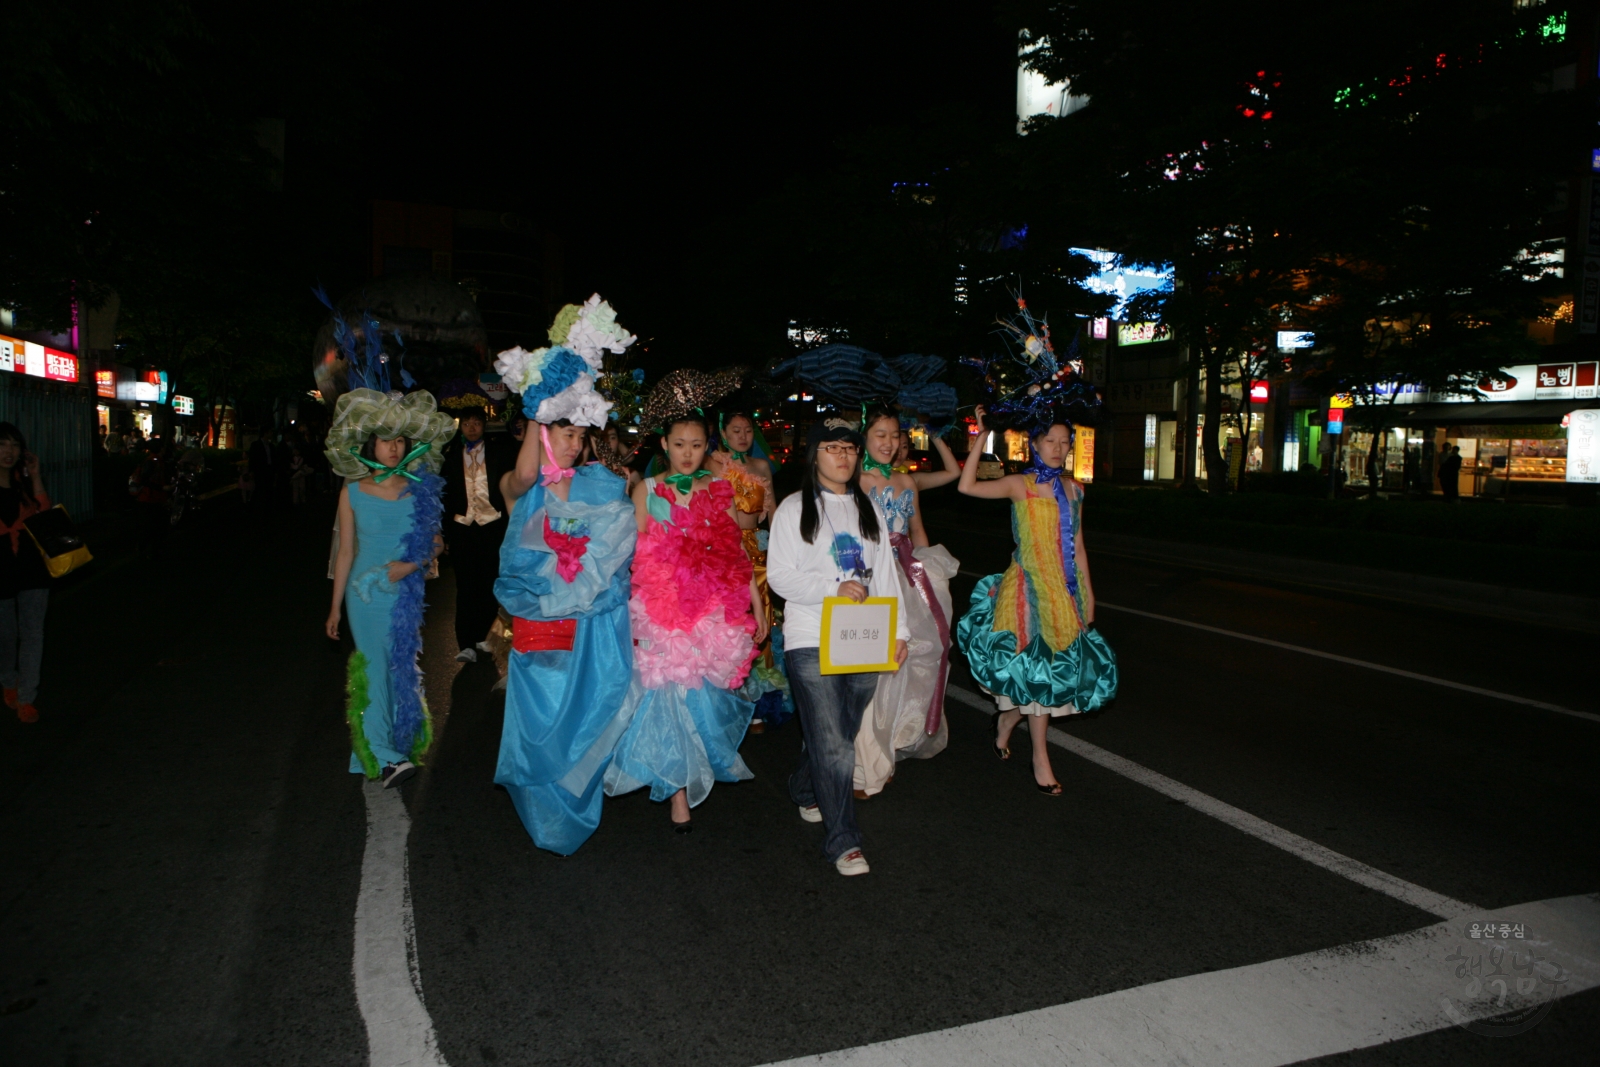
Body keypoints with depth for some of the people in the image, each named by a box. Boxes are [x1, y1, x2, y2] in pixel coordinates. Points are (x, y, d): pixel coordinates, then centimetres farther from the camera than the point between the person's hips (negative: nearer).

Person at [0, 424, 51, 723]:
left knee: (32, 634, 0)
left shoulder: (26, 481, 5)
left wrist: (35, 477, -12)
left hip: (32, 567, 2)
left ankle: (26, 699, 9)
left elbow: (45, 516, -7)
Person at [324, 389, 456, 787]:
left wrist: (413, 564, -14)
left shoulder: (419, 490, 1)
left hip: (406, 594, 1)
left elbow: (434, 541, 7)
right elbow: (345, 552, 4)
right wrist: (335, 606, 6)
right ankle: (382, 756, 2)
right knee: (374, 669, -1)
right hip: (366, 594, -1)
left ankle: (401, 744, 21)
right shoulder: (353, 492, 0)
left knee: (402, 668, 7)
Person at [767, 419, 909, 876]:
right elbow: (779, 576, -7)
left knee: (840, 734, 12)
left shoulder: (869, 510, 16)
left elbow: (886, 573, 16)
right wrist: (834, 588, -19)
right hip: (812, 641, -5)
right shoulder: (794, 509, 0)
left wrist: (898, 630, 9)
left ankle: (805, 792, 41)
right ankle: (843, 842, 3)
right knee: (833, 744, -8)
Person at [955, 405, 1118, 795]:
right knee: (1037, 668, -1)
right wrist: (980, 439, -19)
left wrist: (1088, 594, 12)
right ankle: (1041, 759, 13)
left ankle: (1006, 720, 34)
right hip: (1030, 587, -5)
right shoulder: (1020, 485, -6)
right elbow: (967, 486, -20)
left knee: (1058, 667, 10)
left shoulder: (1073, 489, 9)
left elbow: (1077, 547, 13)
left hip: (1065, 590, 6)